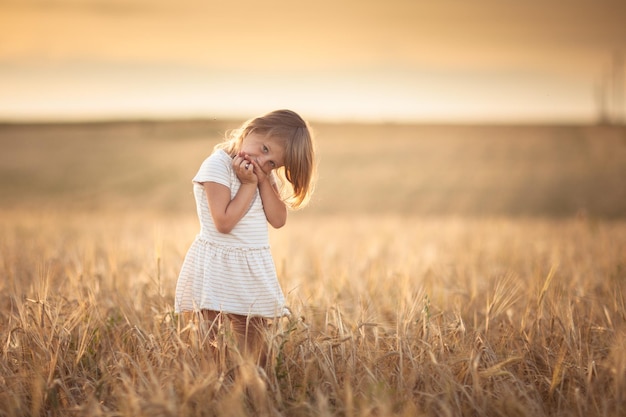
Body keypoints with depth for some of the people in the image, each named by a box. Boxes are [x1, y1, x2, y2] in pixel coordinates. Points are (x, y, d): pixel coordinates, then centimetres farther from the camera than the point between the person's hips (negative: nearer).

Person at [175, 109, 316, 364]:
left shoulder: (264, 175, 10)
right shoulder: (218, 165, -13)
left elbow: (278, 220, -1)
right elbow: (224, 222, -20)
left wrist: (263, 180, -9)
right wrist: (249, 184, -15)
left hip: (254, 272, 7)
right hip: (217, 271, -7)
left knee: (252, 350, 7)